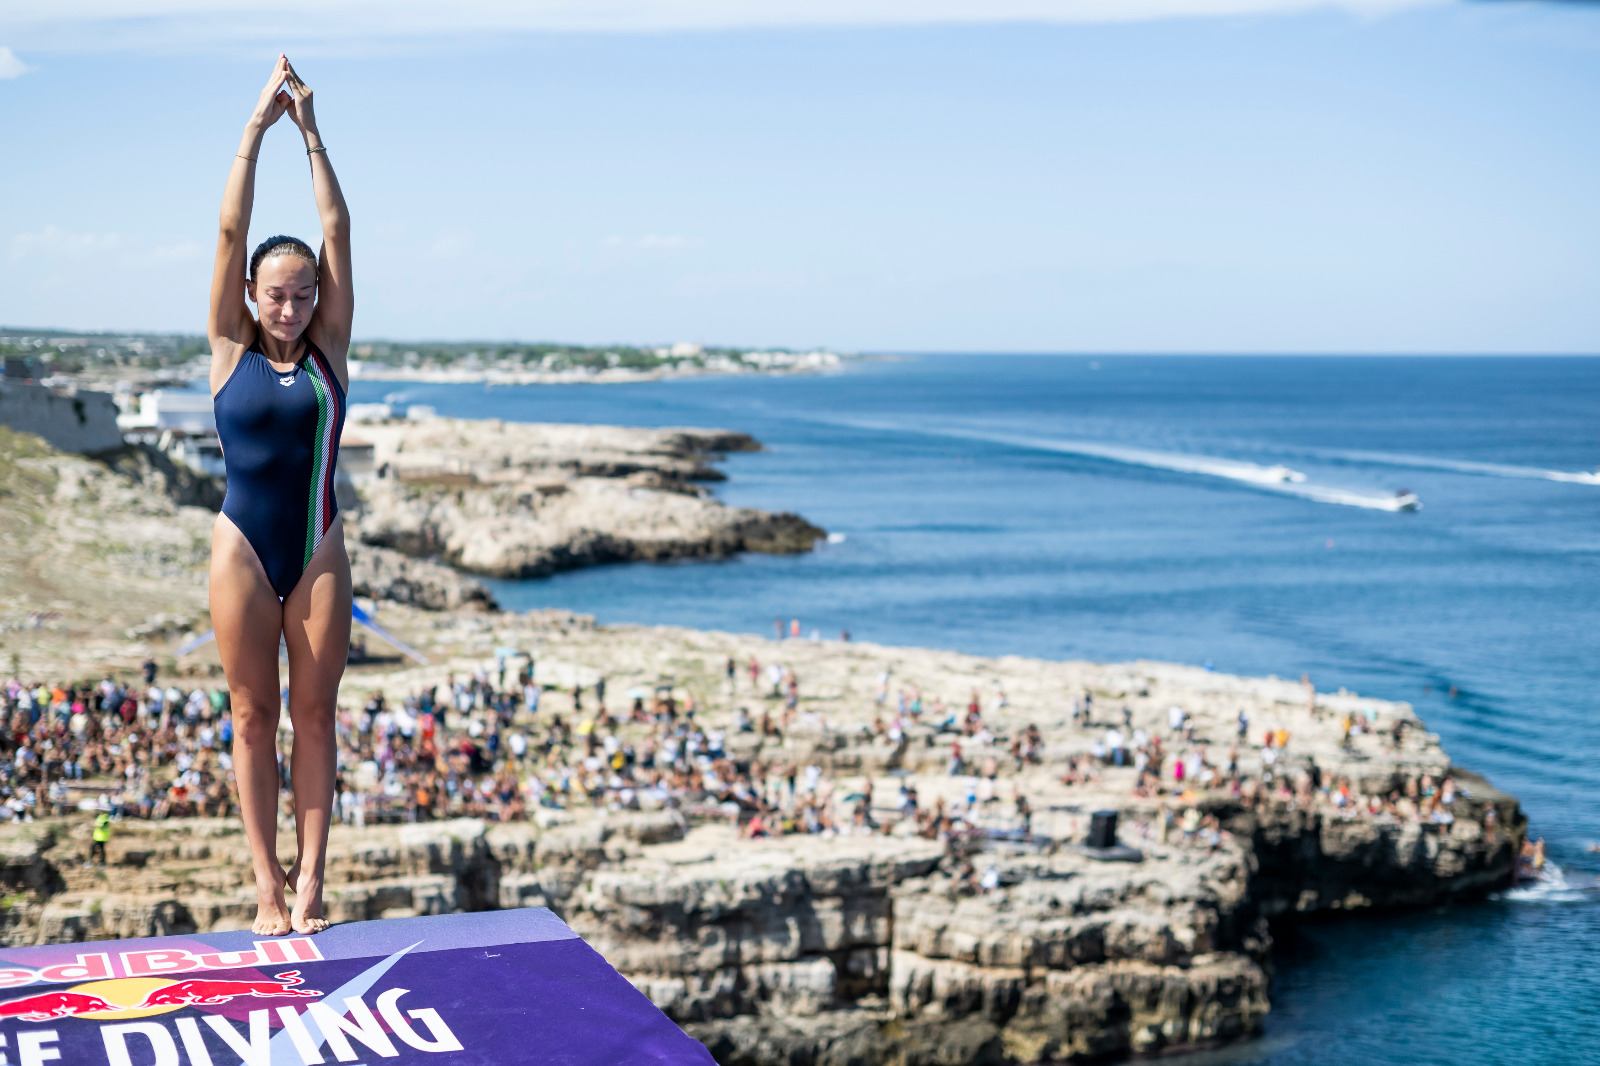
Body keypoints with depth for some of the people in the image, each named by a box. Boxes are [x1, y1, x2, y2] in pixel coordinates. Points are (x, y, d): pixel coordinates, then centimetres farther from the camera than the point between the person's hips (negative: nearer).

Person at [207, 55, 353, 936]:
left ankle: (309, 881, 9)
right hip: (245, 551, -1)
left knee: (314, 714, 4)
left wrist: (310, 131, -3)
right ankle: (267, 883, 9)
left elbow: (337, 229, -2)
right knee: (253, 717, 4)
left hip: (320, 552, 1)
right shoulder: (231, 349, 0)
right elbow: (231, 232, -5)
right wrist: (257, 126, -6)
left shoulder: (328, 349, 2)